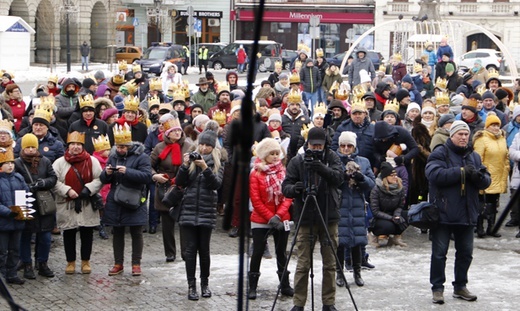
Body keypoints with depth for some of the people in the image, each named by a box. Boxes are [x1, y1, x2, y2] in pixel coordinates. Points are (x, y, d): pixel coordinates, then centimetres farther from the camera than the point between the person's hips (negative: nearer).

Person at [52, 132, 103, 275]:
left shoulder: (92, 161, 3)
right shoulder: (59, 163, 0)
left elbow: (99, 179, -1)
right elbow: (54, 182, -5)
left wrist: (88, 189, -16)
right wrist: (67, 190, -17)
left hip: (87, 205, 1)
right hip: (67, 206, -1)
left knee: (87, 233, 6)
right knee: (69, 233, 6)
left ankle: (85, 261, 19)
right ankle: (70, 262, 18)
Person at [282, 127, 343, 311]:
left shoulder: (332, 158, 3)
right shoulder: (297, 162, 1)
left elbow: (339, 177, -14)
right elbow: (285, 187, -2)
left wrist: (323, 169, -32)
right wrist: (294, 188, -25)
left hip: (329, 218, 1)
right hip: (306, 218, -1)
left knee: (330, 263, 6)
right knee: (303, 263, -2)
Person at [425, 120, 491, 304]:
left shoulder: (474, 156, 12)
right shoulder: (440, 153, -5)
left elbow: (486, 181, 8)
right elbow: (434, 174, -22)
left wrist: (479, 177, -16)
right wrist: (461, 171, -21)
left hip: (467, 213, 6)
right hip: (443, 212, -5)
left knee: (465, 252, 12)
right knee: (439, 252, -1)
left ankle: (460, 287, 24)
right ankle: (437, 288, 8)